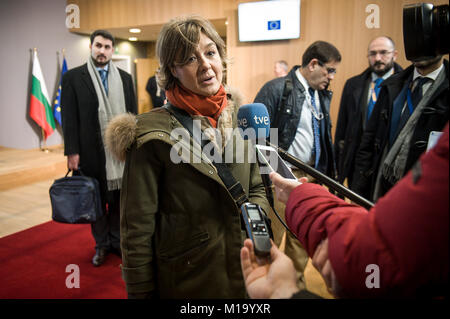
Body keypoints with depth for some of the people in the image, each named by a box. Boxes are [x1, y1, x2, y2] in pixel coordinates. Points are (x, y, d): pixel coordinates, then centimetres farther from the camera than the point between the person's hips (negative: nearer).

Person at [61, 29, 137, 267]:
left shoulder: (124, 78, 9)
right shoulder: (73, 77, 1)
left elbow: (133, 114, 9)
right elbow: (69, 118, -2)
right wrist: (72, 151, -7)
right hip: (92, 151, -2)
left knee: (118, 198, 10)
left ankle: (117, 240, 29)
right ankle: (101, 244, 27)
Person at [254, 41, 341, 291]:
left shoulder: (323, 95, 12)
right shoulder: (276, 89, -10)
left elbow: (326, 137, 18)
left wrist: (330, 172, 13)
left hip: (310, 176, 7)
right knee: (270, 237, 2)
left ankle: (297, 285, 37)